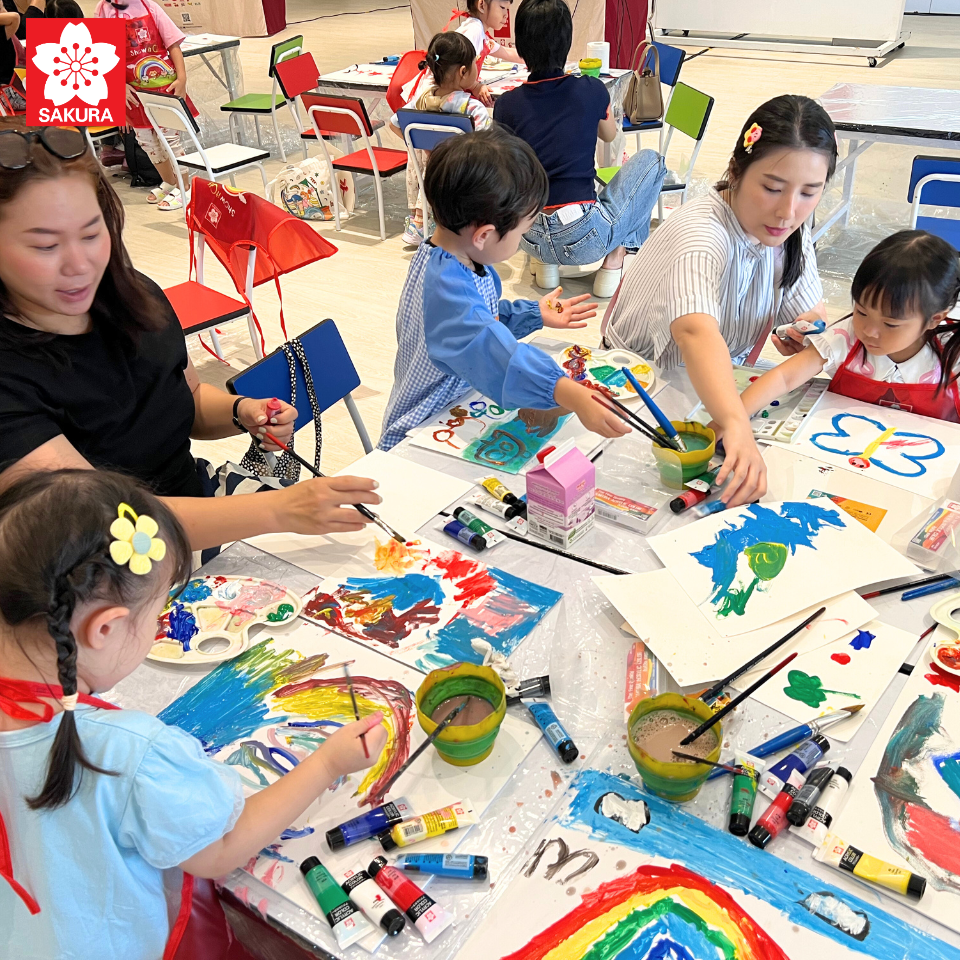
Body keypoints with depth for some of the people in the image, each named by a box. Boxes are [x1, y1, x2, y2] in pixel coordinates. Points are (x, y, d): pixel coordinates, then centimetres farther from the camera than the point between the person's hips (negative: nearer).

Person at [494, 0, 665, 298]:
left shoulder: (506, 105, 0)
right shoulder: (591, 90, -2)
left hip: (530, 239, 3)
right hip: (586, 238, -3)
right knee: (650, 160, 19)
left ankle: (546, 263, 20)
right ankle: (616, 256, 14)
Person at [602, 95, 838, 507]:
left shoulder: (788, 228, -10)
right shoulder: (701, 233, -34)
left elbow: (811, 315, -2)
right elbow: (697, 332, -53)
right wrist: (736, 425, -70)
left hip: (719, 381, 6)